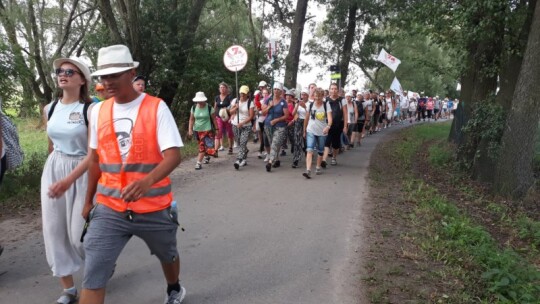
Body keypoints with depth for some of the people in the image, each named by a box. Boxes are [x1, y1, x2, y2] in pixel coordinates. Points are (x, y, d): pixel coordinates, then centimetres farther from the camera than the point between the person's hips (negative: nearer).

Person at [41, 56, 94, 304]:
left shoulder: (90, 110, -13)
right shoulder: (49, 109, 6)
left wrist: (68, 181, -26)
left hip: (81, 173, -6)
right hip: (52, 171, 6)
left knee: (79, 234, -2)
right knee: (54, 232, 5)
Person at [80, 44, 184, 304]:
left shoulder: (156, 108, -10)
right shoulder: (98, 111, 3)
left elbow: (173, 155, -18)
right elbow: (95, 159, 14)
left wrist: (146, 182, -36)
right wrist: (89, 200, 18)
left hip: (154, 207, -2)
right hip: (109, 209, 3)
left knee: (167, 255, 22)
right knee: (93, 277, -6)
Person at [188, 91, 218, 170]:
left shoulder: (209, 108, -8)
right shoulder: (194, 108, 1)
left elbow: (214, 119, -3)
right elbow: (191, 119, 4)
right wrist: (190, 129, -3)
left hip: (207, 129, -4)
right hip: (197, 130, 4)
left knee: (202, 146, -11)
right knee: (202, 145, 16)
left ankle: (198, 163, -10)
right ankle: (206, 156, 42)